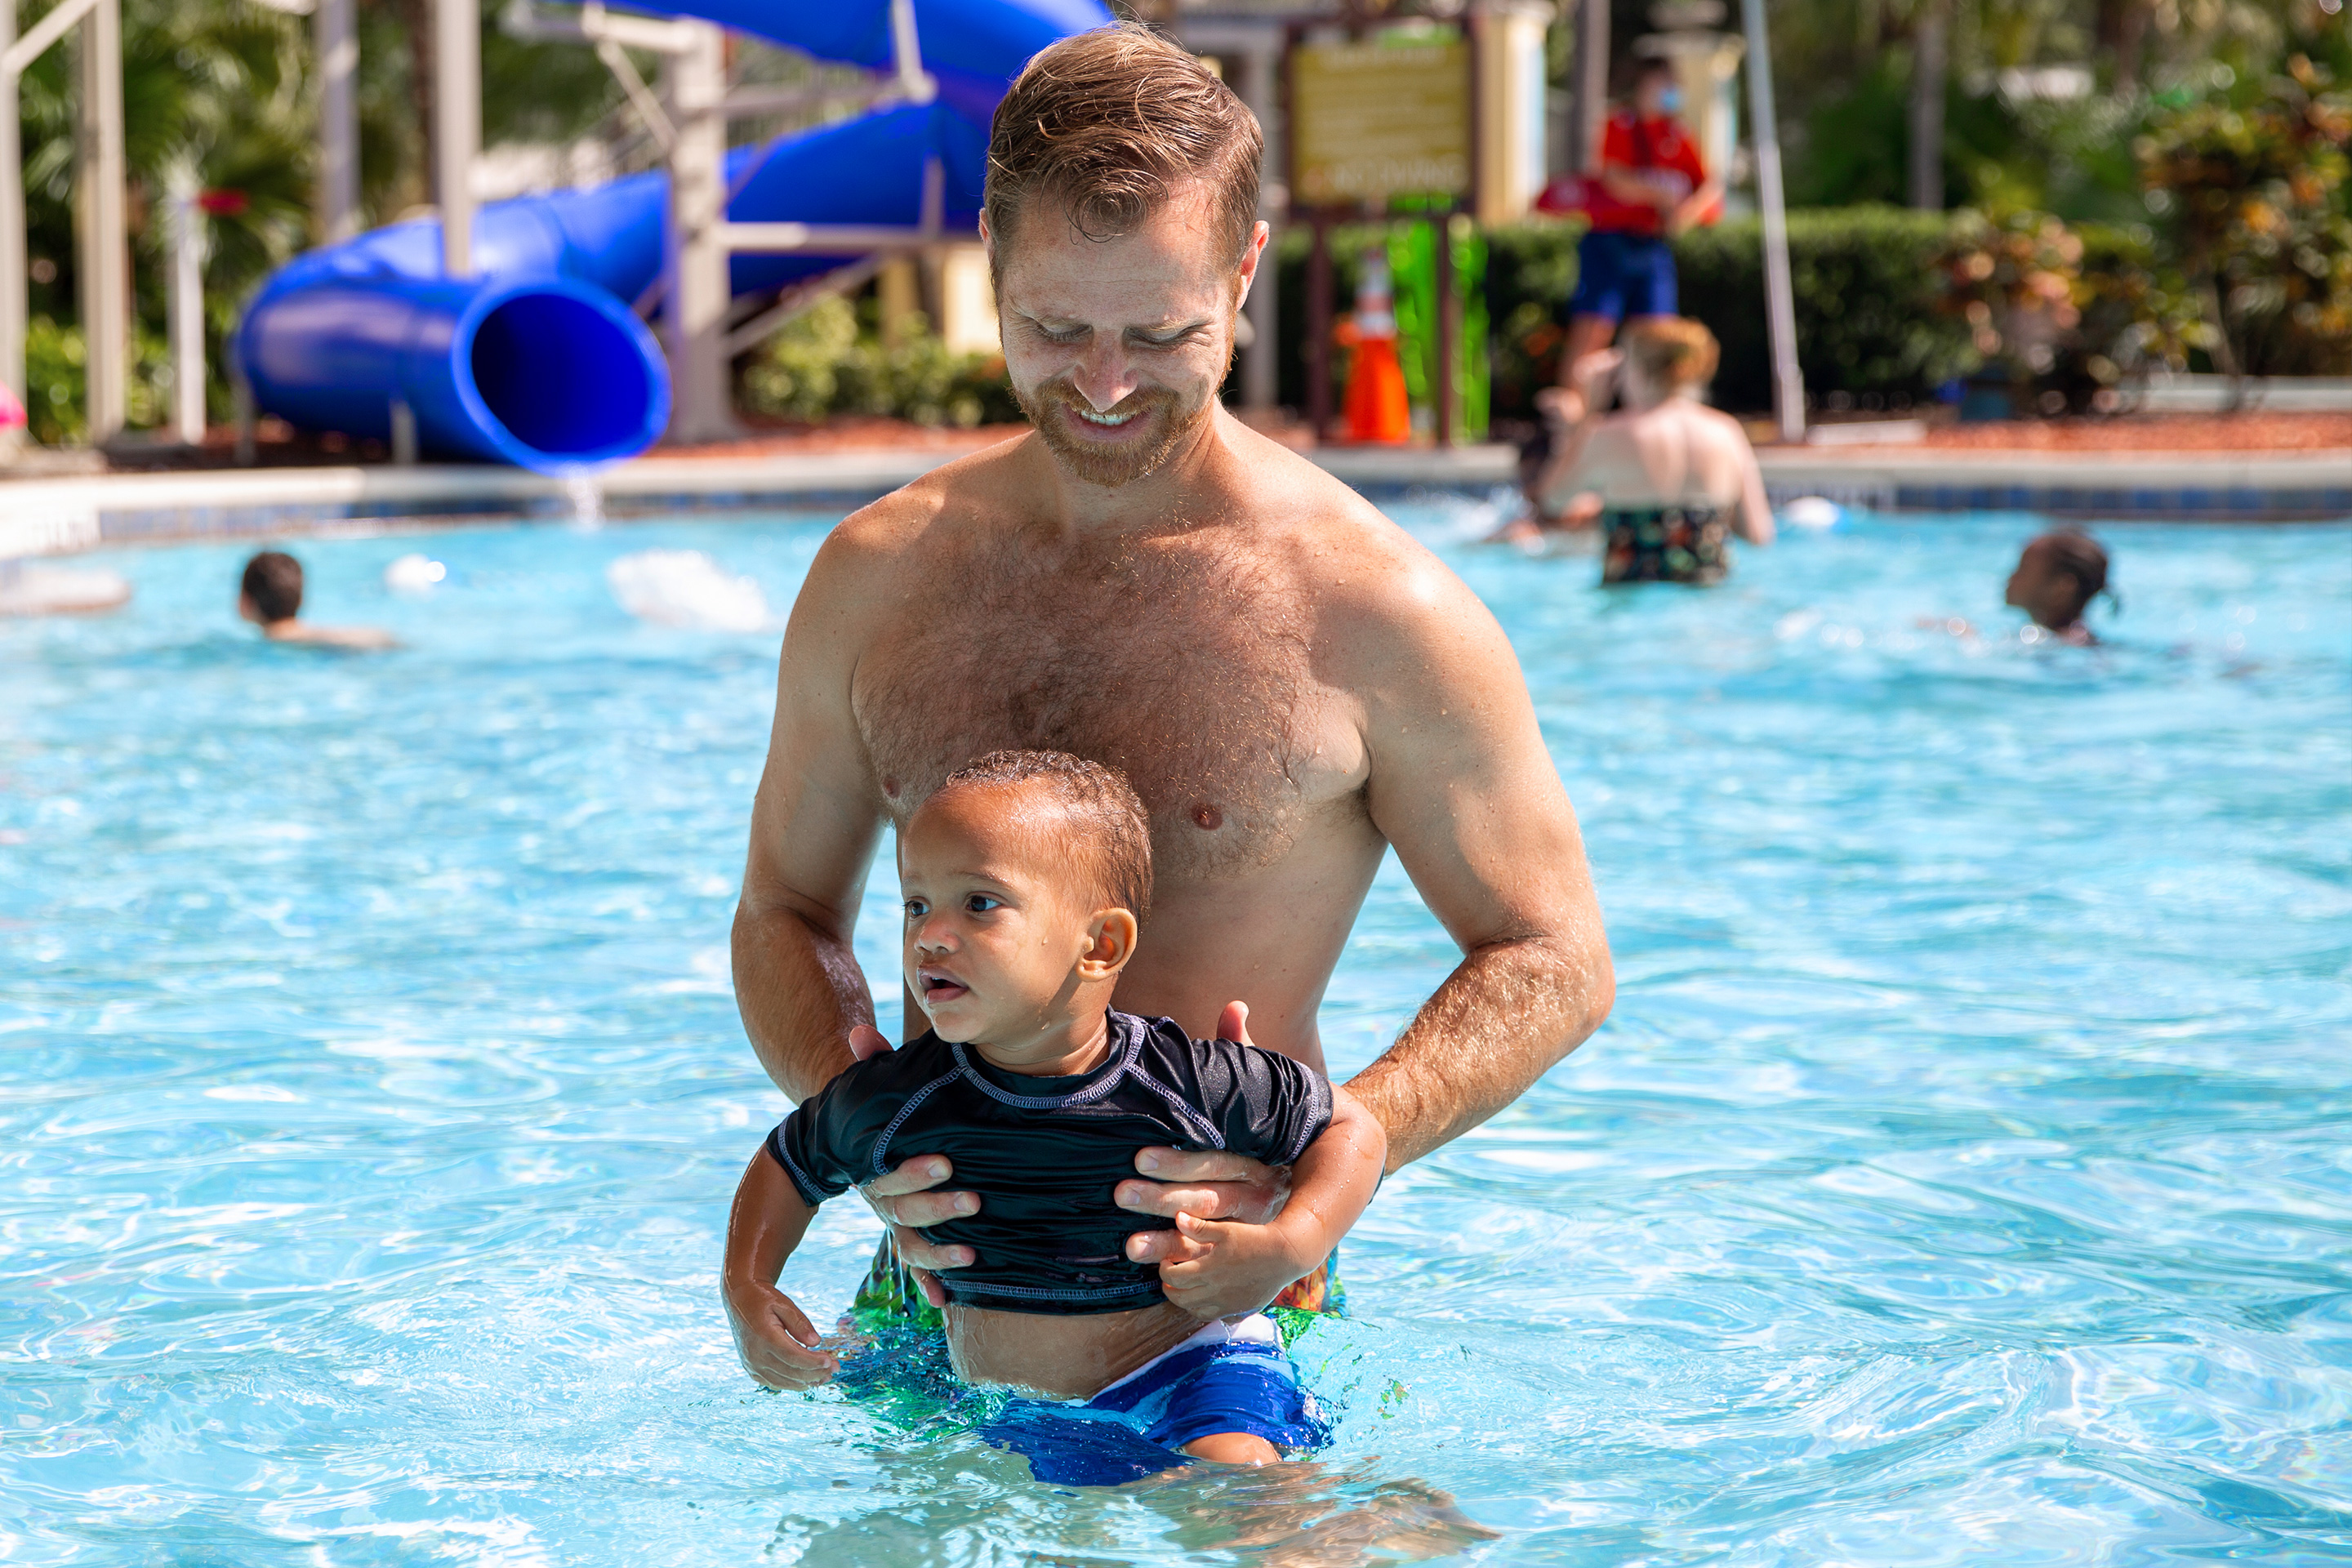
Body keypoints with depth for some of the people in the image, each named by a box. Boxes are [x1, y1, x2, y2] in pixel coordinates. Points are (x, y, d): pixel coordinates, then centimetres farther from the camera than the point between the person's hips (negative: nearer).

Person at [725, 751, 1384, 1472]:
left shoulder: (1193, 1083, -16)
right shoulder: (891, 1099, -6)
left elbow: (1352, 1130, -3)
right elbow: (788, 1163, 14)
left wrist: (1287, 1249, -19)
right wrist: (746, 1290, -1)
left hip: (1182, 1370, -6)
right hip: (1001, 1412, 7)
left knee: (1232, 1473, -32)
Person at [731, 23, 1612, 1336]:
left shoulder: (1374, 610, -11)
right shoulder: (877, 578, 2)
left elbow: (1554, 964, -4)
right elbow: (786, 911, 13)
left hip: (1223, 1293, -3)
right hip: (932, 1268, 4)